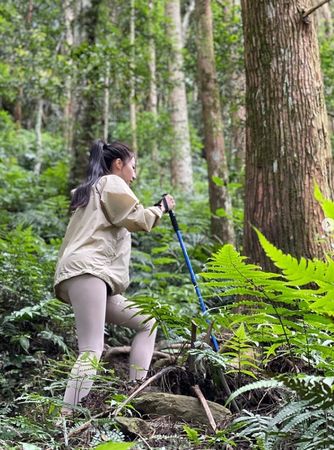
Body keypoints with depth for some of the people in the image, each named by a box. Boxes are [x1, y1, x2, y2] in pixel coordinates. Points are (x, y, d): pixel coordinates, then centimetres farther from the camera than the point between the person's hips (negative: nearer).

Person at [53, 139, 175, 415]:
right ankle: (67, 418, -30)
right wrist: (162, 208, 12)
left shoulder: (91, 190, 35)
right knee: (92, 350, -21)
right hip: (87, 271, -10)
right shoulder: (111, 183, 7)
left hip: (99, 278, 10)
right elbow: (136, 219, -4)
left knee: (147, 323, 12)